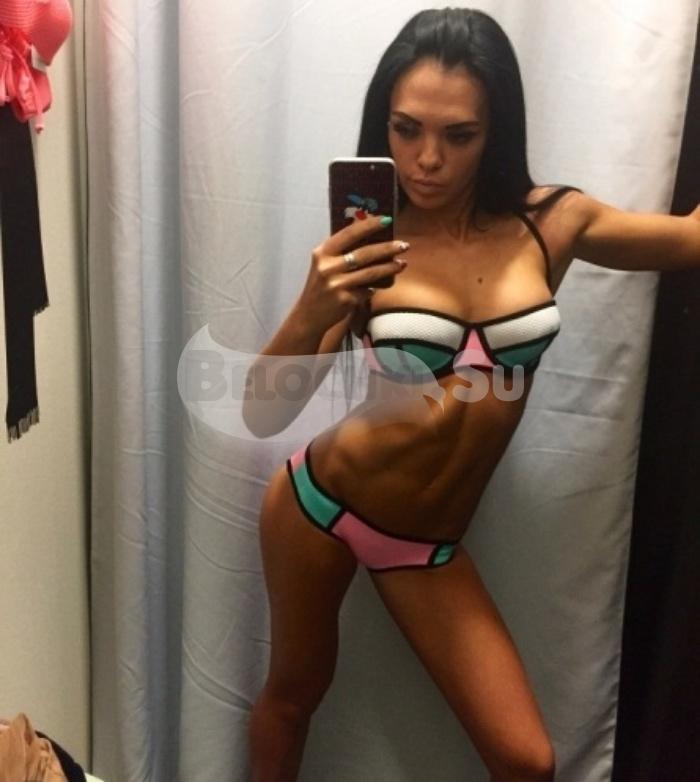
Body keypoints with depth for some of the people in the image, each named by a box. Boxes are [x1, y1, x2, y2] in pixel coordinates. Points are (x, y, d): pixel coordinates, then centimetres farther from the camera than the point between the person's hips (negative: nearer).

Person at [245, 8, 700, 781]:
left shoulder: (551, 224, -7)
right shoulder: (365, 247, -14)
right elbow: (262, 418, -17)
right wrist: (309, 317, -34)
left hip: (429, 544, 2)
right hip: (321, 504, -2)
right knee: (295, 688, 20)